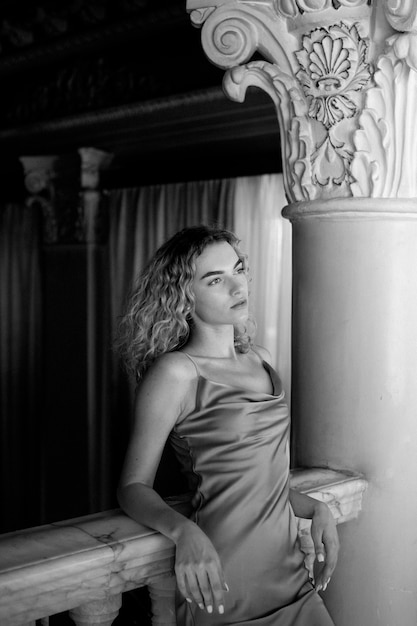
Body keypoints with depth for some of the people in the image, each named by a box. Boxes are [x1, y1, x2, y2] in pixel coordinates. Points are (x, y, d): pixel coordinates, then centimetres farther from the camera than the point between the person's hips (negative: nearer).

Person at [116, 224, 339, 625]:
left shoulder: (259, 360, 7)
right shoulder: (175, 372, -13)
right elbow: (134, 486, -10)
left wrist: (315, 507, 3)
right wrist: (185, 532, -28)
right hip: (224, 591, -6)